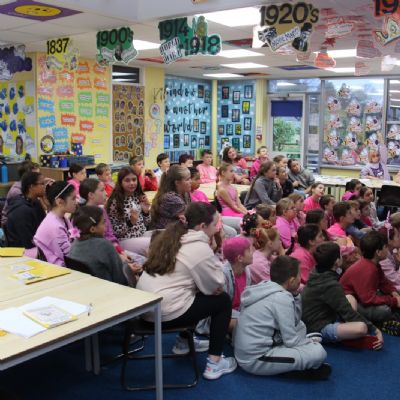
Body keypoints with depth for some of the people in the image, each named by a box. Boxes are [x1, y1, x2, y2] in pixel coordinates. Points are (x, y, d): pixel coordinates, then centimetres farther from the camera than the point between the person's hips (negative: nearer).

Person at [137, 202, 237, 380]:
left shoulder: (171, 237, 11)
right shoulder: (200, 248, -14)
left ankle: (184, 342, 38)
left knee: (199, 293, 28)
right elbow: (215, 286, -4)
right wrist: (213, 255, 6)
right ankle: (214, 364, 8)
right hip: (167, 314, -8)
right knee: (223, 300, 8)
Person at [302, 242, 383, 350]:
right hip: (318, 329, -10)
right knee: (361, 327, -33)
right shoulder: (330, 285, -22)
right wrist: (374, 330, -12)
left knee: (350, 298, 18)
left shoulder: (317, 274, 2)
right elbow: (348, 312, -19)